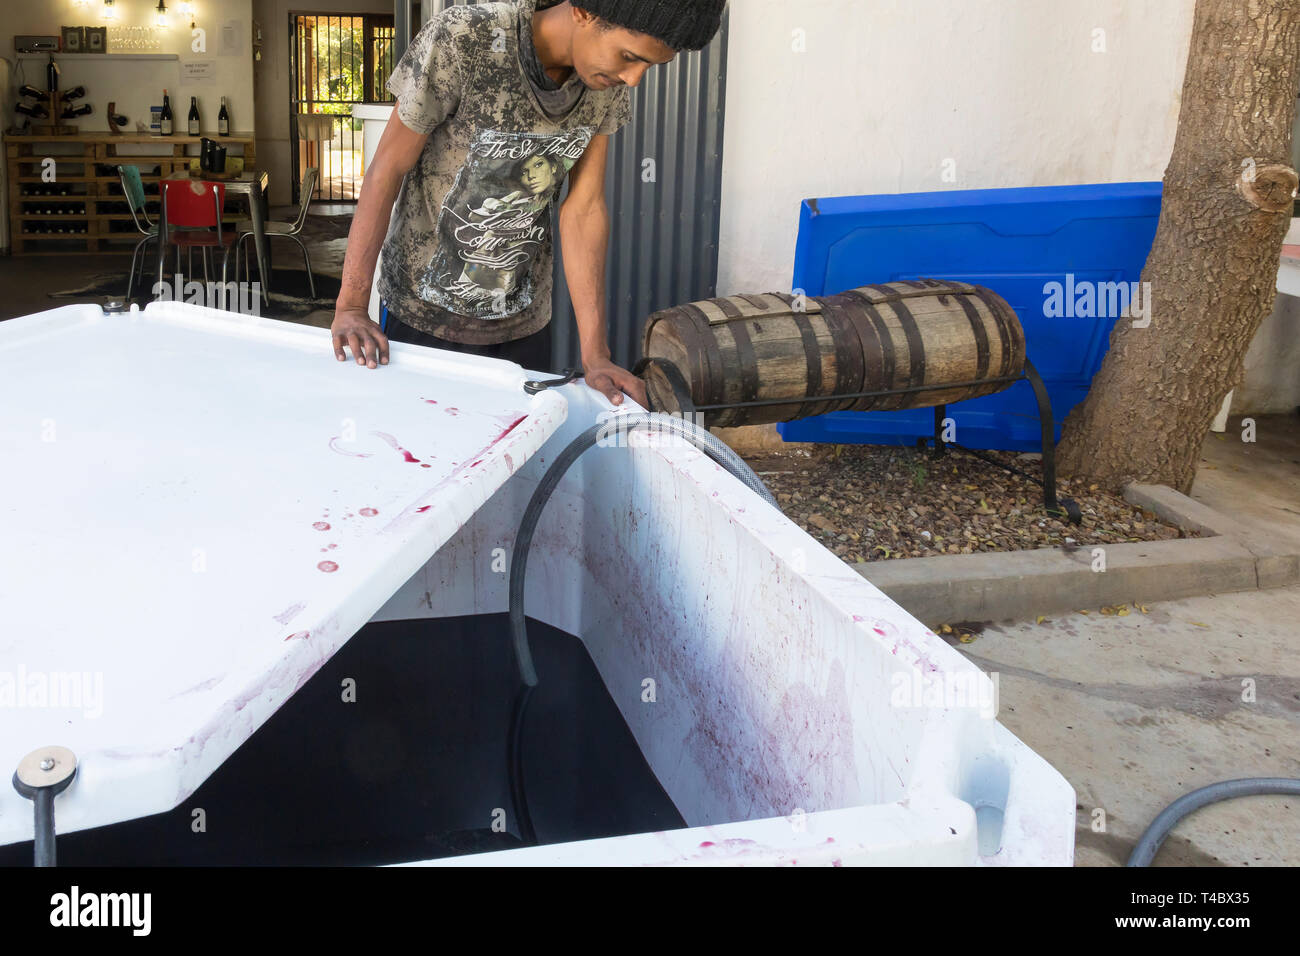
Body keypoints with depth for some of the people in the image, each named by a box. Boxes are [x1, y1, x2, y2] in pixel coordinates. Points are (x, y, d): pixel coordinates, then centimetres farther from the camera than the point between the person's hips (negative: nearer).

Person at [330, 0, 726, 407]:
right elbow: (388, 169, -17)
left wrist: (594, 356, -14)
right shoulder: (461, 39, -23)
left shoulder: (609, 86, -9)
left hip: (524, 321, 4)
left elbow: (584, 208, -8)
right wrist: (350, 306, -20)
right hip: (422, 314, -4)